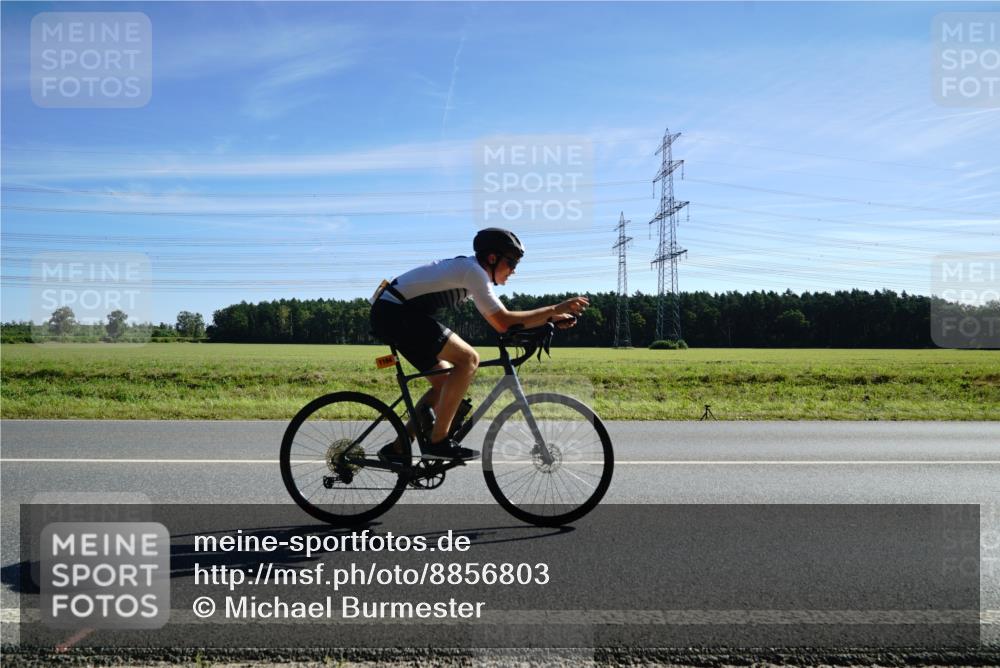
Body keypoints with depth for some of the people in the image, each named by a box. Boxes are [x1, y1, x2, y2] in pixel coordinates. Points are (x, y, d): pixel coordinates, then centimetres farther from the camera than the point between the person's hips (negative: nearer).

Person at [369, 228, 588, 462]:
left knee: (445, 384, 10)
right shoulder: (474, 271, -13)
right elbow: (503, 323, -20)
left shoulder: (468, 270, 16)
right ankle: (438, 441, -14)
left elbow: (499, 321, 15)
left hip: (391, 314, 10)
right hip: (395, 313, -10)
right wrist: (555, 309, -15)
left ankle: (397, 449, 14)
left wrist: (551, 318, 9)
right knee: (468, 358, -17)